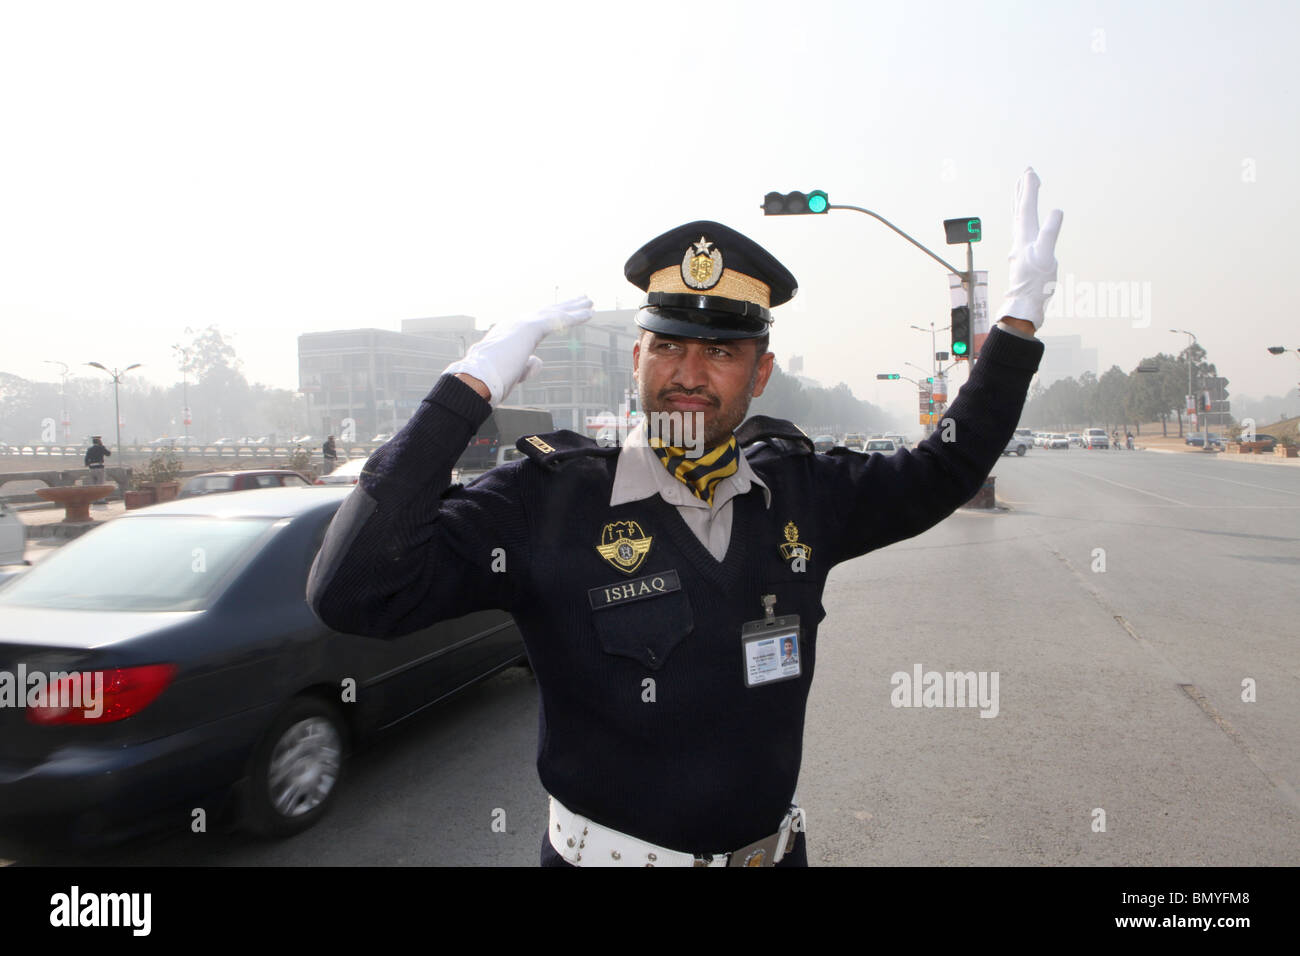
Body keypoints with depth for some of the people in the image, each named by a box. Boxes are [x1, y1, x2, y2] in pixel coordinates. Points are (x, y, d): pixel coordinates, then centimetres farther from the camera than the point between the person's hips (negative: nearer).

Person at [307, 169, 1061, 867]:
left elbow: (943, 472, 9)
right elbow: (355, 593, -27)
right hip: (608, 853, -4)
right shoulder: (547, 501, -18)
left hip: (776, 848, 5)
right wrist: (469, 388, -29)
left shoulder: (801, 491, -5)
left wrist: (1021, 318, 4)